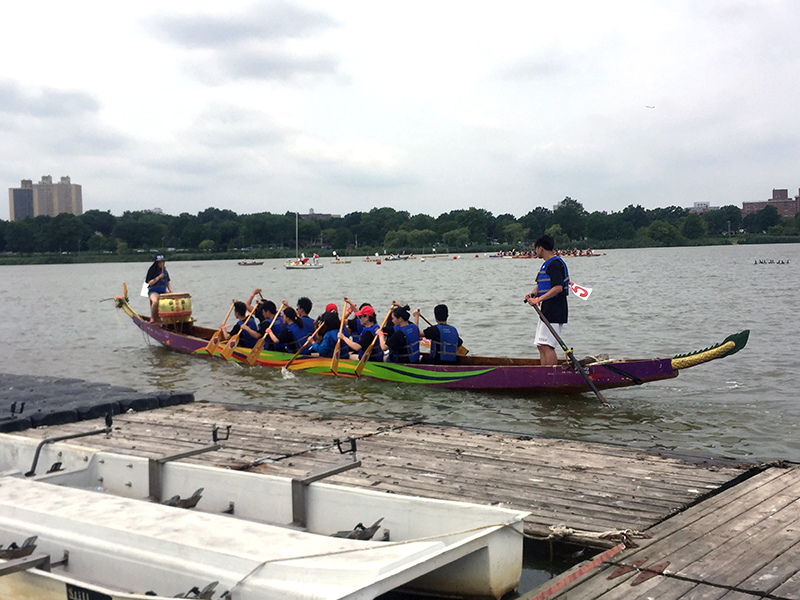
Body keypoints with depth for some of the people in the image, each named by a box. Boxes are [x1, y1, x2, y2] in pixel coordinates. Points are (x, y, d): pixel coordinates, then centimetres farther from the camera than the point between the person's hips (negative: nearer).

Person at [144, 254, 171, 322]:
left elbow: (167, 282, 18)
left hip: (163, 291, 6)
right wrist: (159, 277, -18)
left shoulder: (164, 270, 13)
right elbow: (150, 283, -10)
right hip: (153, 291, -6)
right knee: (155, 301, -38)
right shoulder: (152, 270, -3)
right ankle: (152, 318, -14)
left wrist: (170, 291, 2)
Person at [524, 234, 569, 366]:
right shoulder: (547, 264, 19)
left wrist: (538, 299, -24)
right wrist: (533, 294, 1)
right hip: (547, 311, 11)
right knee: (541, 345, 11)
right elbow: (541, 285, 22)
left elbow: (558, 287, -24)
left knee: (546, 345, -13)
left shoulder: (554, 263, -14)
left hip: (554, 312, -11)